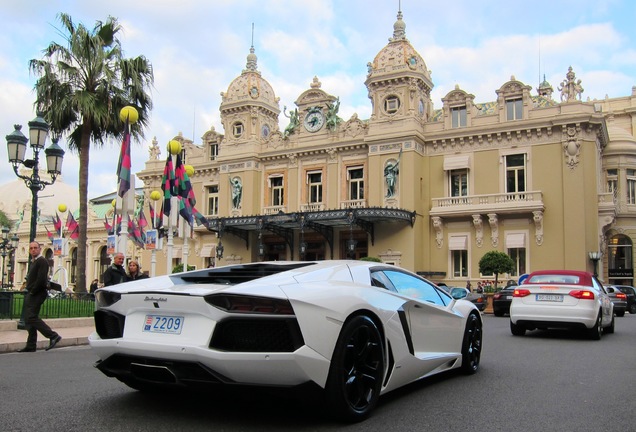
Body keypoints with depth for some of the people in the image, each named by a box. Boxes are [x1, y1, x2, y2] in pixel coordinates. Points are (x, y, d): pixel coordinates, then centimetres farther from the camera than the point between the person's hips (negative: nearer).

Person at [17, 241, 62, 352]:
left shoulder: (42, 261, -10)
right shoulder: (33, 262, 20)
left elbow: (41, 279, -21)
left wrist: (32, 291, -15)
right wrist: (29, 292, 9)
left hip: (37, 294, -10)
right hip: (31, 294, 10)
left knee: (32, 317, -15)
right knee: (28, 319, 8)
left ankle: (53, 336, -12)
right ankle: (31, 345, 11)